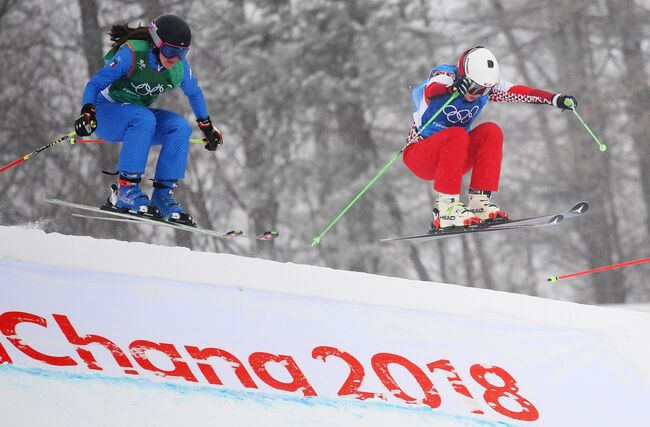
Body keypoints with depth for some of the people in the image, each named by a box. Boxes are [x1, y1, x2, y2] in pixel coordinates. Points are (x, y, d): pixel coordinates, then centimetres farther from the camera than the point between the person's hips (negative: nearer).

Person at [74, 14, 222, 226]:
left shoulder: (179, 66, -9)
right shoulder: (131, 54, -26)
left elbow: (194, 92, 12)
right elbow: (95, 84, -24)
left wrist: (207, 126, 18)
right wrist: (87, 113, -40)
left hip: (139, 116, 6)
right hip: (105, 114, -6)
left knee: (179, 126, -20)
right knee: (144, 118, -36)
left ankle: (163, 195, -18)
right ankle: (125, 190, -33)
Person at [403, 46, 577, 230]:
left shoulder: (487, 84, -5)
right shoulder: (444, 76, -20)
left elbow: (518, 92, -12)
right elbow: (431, 91, -43)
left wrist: (556, 99, -27)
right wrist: (452, 88, -65)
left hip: (456, 157, 5)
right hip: (419, 154, -5)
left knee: (491, 131, -19)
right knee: (457, 135, -34)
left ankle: (479, 201, -20)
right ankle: (445, 209, -33)